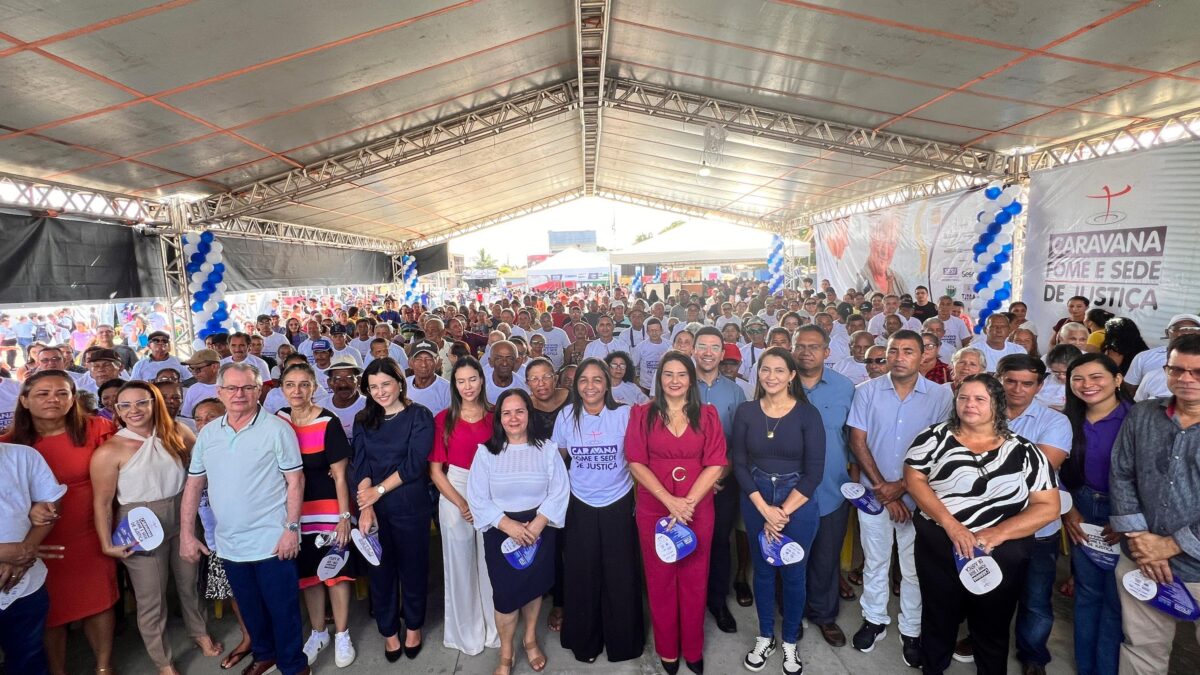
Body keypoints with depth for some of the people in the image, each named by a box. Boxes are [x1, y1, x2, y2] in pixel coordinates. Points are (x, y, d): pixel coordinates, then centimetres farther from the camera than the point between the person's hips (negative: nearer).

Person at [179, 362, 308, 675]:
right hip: (229, 544, 5)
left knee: (283, 609, 6)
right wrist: (186, 533, 6)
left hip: (271, 541, -5)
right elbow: (193, 485, 10)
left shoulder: (277, 429, -12)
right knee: (250, 608, 22)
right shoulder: (208, 433, 4)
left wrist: (291, 528, -15)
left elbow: (295, 481, -11)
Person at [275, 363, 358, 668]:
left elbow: (340, 475, -12)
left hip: (328, 509, -4)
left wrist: (344, 517, -14)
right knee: (307, 573, 16)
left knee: (336, 572, 6)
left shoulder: (328, 423, -15)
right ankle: (318, 633, 36)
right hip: (295, 510, 5)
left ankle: (342, 635, 26)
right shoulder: (278, 419, 0)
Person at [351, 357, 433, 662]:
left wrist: (379, 490, -15)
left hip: (410, 508, -3)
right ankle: (389, 631, 35)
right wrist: (366, 507, -15)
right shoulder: (364, 420, 5)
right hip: (374, 509, 3)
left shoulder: (419, 416, -7)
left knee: (412, 568, 10)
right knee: (380, 570, 14)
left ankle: (413, 626, 34)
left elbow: (414, 463, -13)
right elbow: (361, 465, -4)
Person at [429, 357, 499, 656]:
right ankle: (465, 632, 32)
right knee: (459, 564, 11)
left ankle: (493, 628, 33)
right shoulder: (443, 419, -4)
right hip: (453, 498, -1)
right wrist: (461, 504, -10)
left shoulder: (494, 417, -1)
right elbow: (435, 470, -4)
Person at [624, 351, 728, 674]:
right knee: (660, 579, 11)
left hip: (698, 510, 1)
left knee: (694, 579, 11)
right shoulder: (642, 414, -2)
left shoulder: (707, 415, 1)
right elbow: (636, 462, -7)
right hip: (654, 509, 0)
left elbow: (716, 464, -5)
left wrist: (689, 502, -15)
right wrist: (670, 501, -15)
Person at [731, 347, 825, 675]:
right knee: (762, 570, 15)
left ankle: (790, 643, 35)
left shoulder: (808, 413, -10)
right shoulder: (746, 411, -4)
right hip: (755, 502, 2)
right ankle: (765, 637, 36)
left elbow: (814, 471, -11)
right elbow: (739, 464, -5)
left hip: (798, 503, -1)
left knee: (794, 573, 12)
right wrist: (765, 509, -12)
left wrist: (783, 512, -13)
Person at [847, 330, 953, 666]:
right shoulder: (867, 391, -5)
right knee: (875, 562, 15)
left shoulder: (940, 396, -7)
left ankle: (912, 631, 31)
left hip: (918, 496, -1)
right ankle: (875, 620, 34)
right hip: (874, 493, 1)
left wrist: (902, 485, -12)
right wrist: (882, 488, -10)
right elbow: (858, 442, -5)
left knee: (915, 568, 12)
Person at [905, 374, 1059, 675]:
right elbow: (913, 478, -9)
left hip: (1001, 556, 0)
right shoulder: (935, 437, -3)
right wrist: (950, 525, -20)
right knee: (938, 619, 18)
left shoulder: (1024, 451, -1)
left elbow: (1048, 506, -3)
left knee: (993, 628, 18)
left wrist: (998, 533, -17)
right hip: (938, 549, 0)